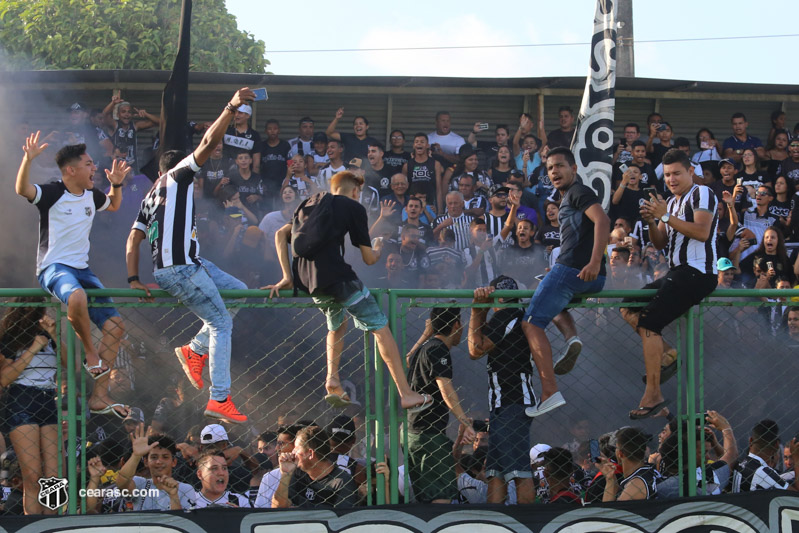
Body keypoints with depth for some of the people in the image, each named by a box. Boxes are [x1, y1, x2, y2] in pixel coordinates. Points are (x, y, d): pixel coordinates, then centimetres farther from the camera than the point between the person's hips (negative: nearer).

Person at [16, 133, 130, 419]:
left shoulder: (91, 195, 11)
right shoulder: (51, 193, -10)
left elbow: (113, 205, 33)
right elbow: (22, 189, -28)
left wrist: (116, 183, 15)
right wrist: (29, 158, -41)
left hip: (82, 269, 8)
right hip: (53, 268, -8)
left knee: (115, 326, -1)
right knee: (77, 297, -43)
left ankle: (99, 397, 4)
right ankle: (90, 353, -18)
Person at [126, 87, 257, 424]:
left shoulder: (151, 197, 23)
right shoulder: (179, 176, 3)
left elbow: (134, 238, 16)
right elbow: (209, 143, -8)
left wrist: (133, 279, 10)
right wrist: (231, 108, -7)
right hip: (182, 268, -9)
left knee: (239, 292, 17)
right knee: (221, 323, -7)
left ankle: (196, 350, 13)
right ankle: (219, 399, -10)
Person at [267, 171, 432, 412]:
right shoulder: (354, 207, 8)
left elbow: (281, 234, 12)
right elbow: (369, 258, 8)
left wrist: (287, 277, 10)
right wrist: (379, 250, 32)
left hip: (306, 280, 6)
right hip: (335, 275, -6)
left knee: (337, 322, 32)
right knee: (380, 327, 2)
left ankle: (332, 380, 14)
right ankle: (406, 394, -2)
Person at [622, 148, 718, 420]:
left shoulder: (702, 194, -7)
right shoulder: (672, 202, 21)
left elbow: (702, 232, -22)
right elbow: (660, 244, 21)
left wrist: (666, 216, -21)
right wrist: (652, 221, 1)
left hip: (698, 272, -10)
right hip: (679, 273, 10)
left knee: (648, 324, -19)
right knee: (629, 310, 11)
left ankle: (653, 395, -20)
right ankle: (668, 354, 5)